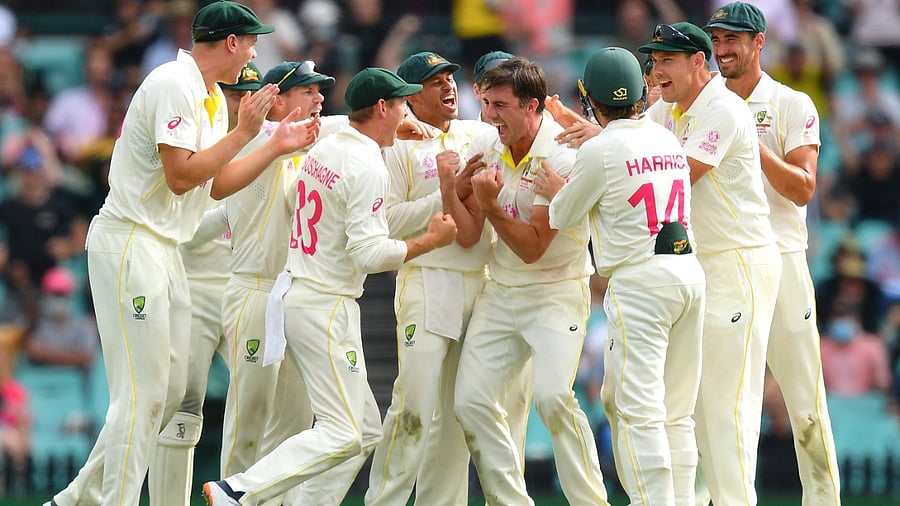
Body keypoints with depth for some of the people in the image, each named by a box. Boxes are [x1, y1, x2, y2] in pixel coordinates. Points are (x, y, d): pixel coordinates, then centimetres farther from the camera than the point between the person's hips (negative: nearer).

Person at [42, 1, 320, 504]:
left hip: (164, 250, 10)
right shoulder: (174, 85, -15)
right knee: (142, 394, -11)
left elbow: (216, 183, 17)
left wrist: (277, 147, 13)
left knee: (171, 391, 9)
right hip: (128, 244, -10)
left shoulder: (214, 97, 16)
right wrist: (244, 131, -16)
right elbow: (182, 176, -21)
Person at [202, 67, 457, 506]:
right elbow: (369, 252, -21)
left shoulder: (322, 150, 11)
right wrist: (432, 239, -10)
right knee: (344, 434, -10)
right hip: (327, 306, -10)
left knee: (365, 430, 12)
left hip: (295, 295, 10)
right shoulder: (367, 165, -16)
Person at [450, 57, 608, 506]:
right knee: (472, 401, -3)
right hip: (499, 292, 6)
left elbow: (532, 248, -19)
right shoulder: (484, 148, 1)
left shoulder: (561, 157, -18)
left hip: (556, 291, -6)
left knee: (552, 396, -23)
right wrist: (449, 191, -17)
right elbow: (468, 234, -1)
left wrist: (491, 205, -30)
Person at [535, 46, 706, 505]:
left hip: (640, 279, -7)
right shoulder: (667, 139, 13)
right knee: (676, 412, 12)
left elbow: (562, 217, 7)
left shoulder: (599, 151, -6)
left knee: (640, 411, -9)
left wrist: (553, 191, 28)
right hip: (689, 273, 7)